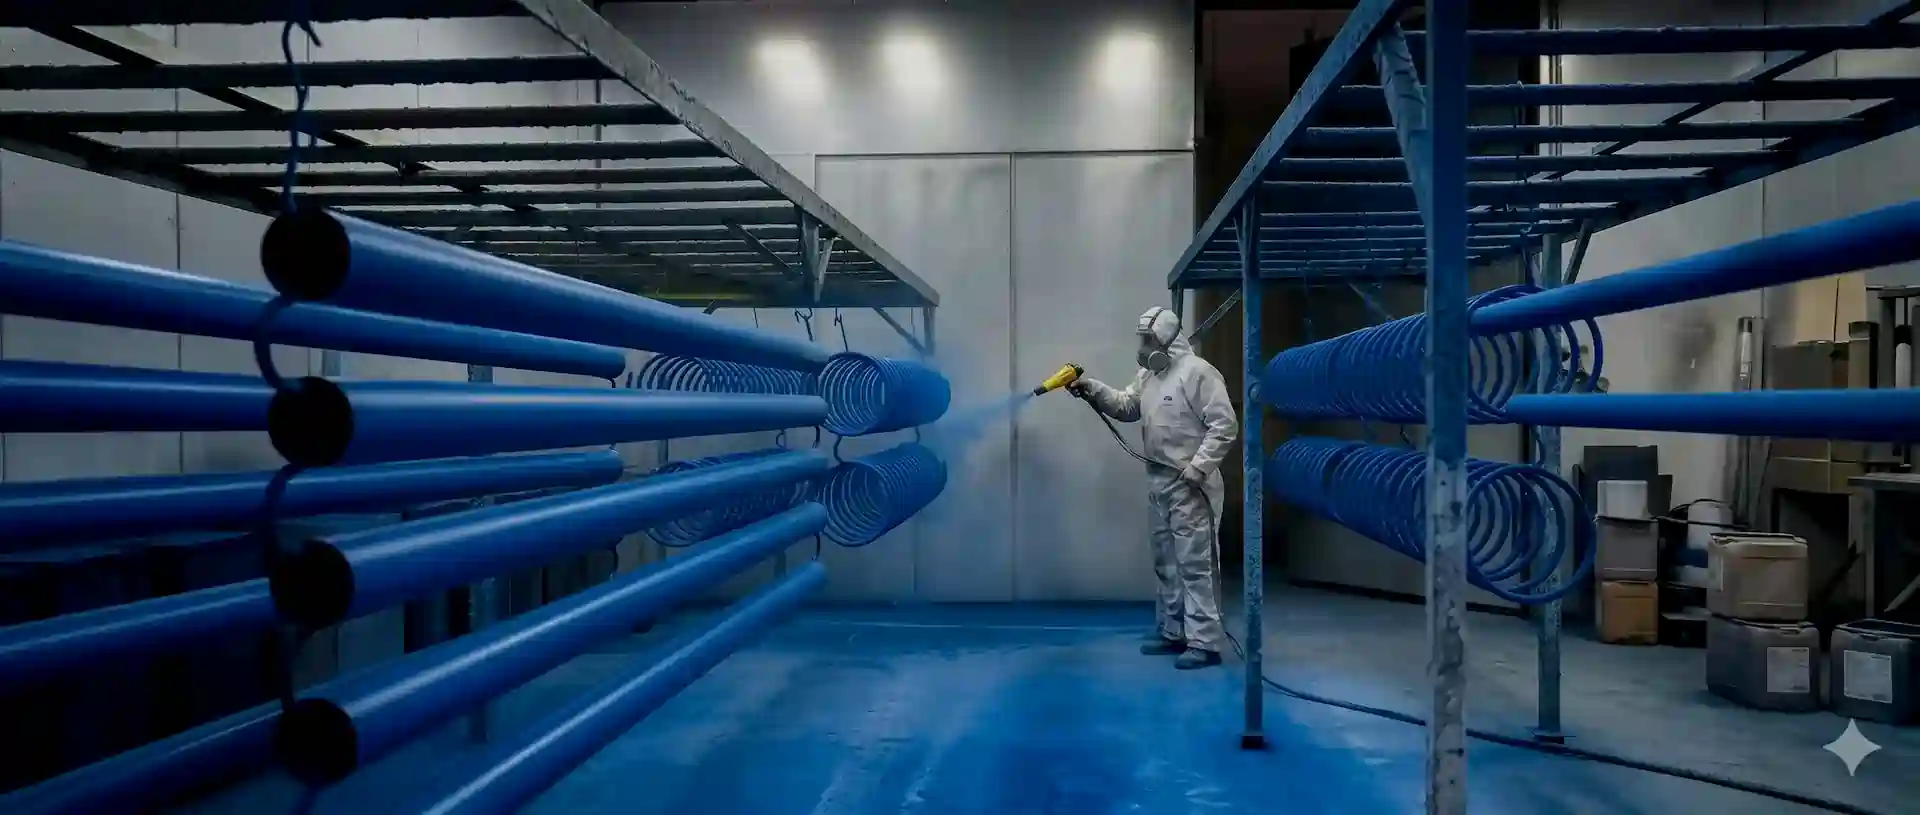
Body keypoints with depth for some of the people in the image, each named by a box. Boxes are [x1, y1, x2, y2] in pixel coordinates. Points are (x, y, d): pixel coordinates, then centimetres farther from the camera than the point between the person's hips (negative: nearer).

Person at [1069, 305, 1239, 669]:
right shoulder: (1148, 375, 14)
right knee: (1166, 563, 17)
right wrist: (1091, 390, 4)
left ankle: (1205, 642, -4)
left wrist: (1199, 466, -22)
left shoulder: (1197, 372, -15)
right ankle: (1173, 632, 28)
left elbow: (1224, 425, -18)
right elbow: (1126, 406, 18)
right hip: (1159, 481, 10)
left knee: (1195, 565, -8)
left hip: (1188, 485, -10)